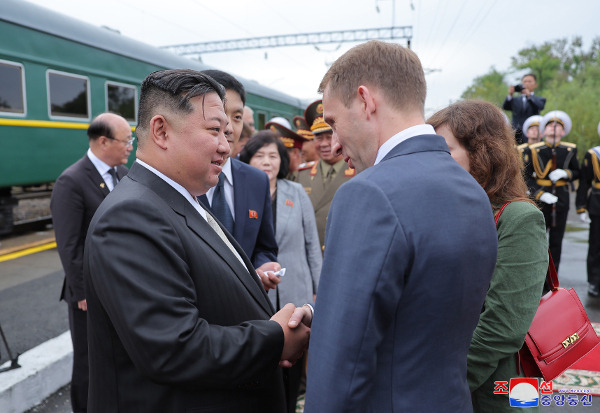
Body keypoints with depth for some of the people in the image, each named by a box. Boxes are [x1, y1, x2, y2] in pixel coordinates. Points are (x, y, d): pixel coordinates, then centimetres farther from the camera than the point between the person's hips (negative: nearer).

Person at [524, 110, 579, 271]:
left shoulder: (570, 150, 4)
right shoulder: (533, 150, -3)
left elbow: (577, 172, 11)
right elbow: (527, 176, -3)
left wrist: (565, 173, -11)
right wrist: (540, 194, -15)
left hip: (562, 199, 3)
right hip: (540, 199, -2)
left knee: (557, 240, 9)